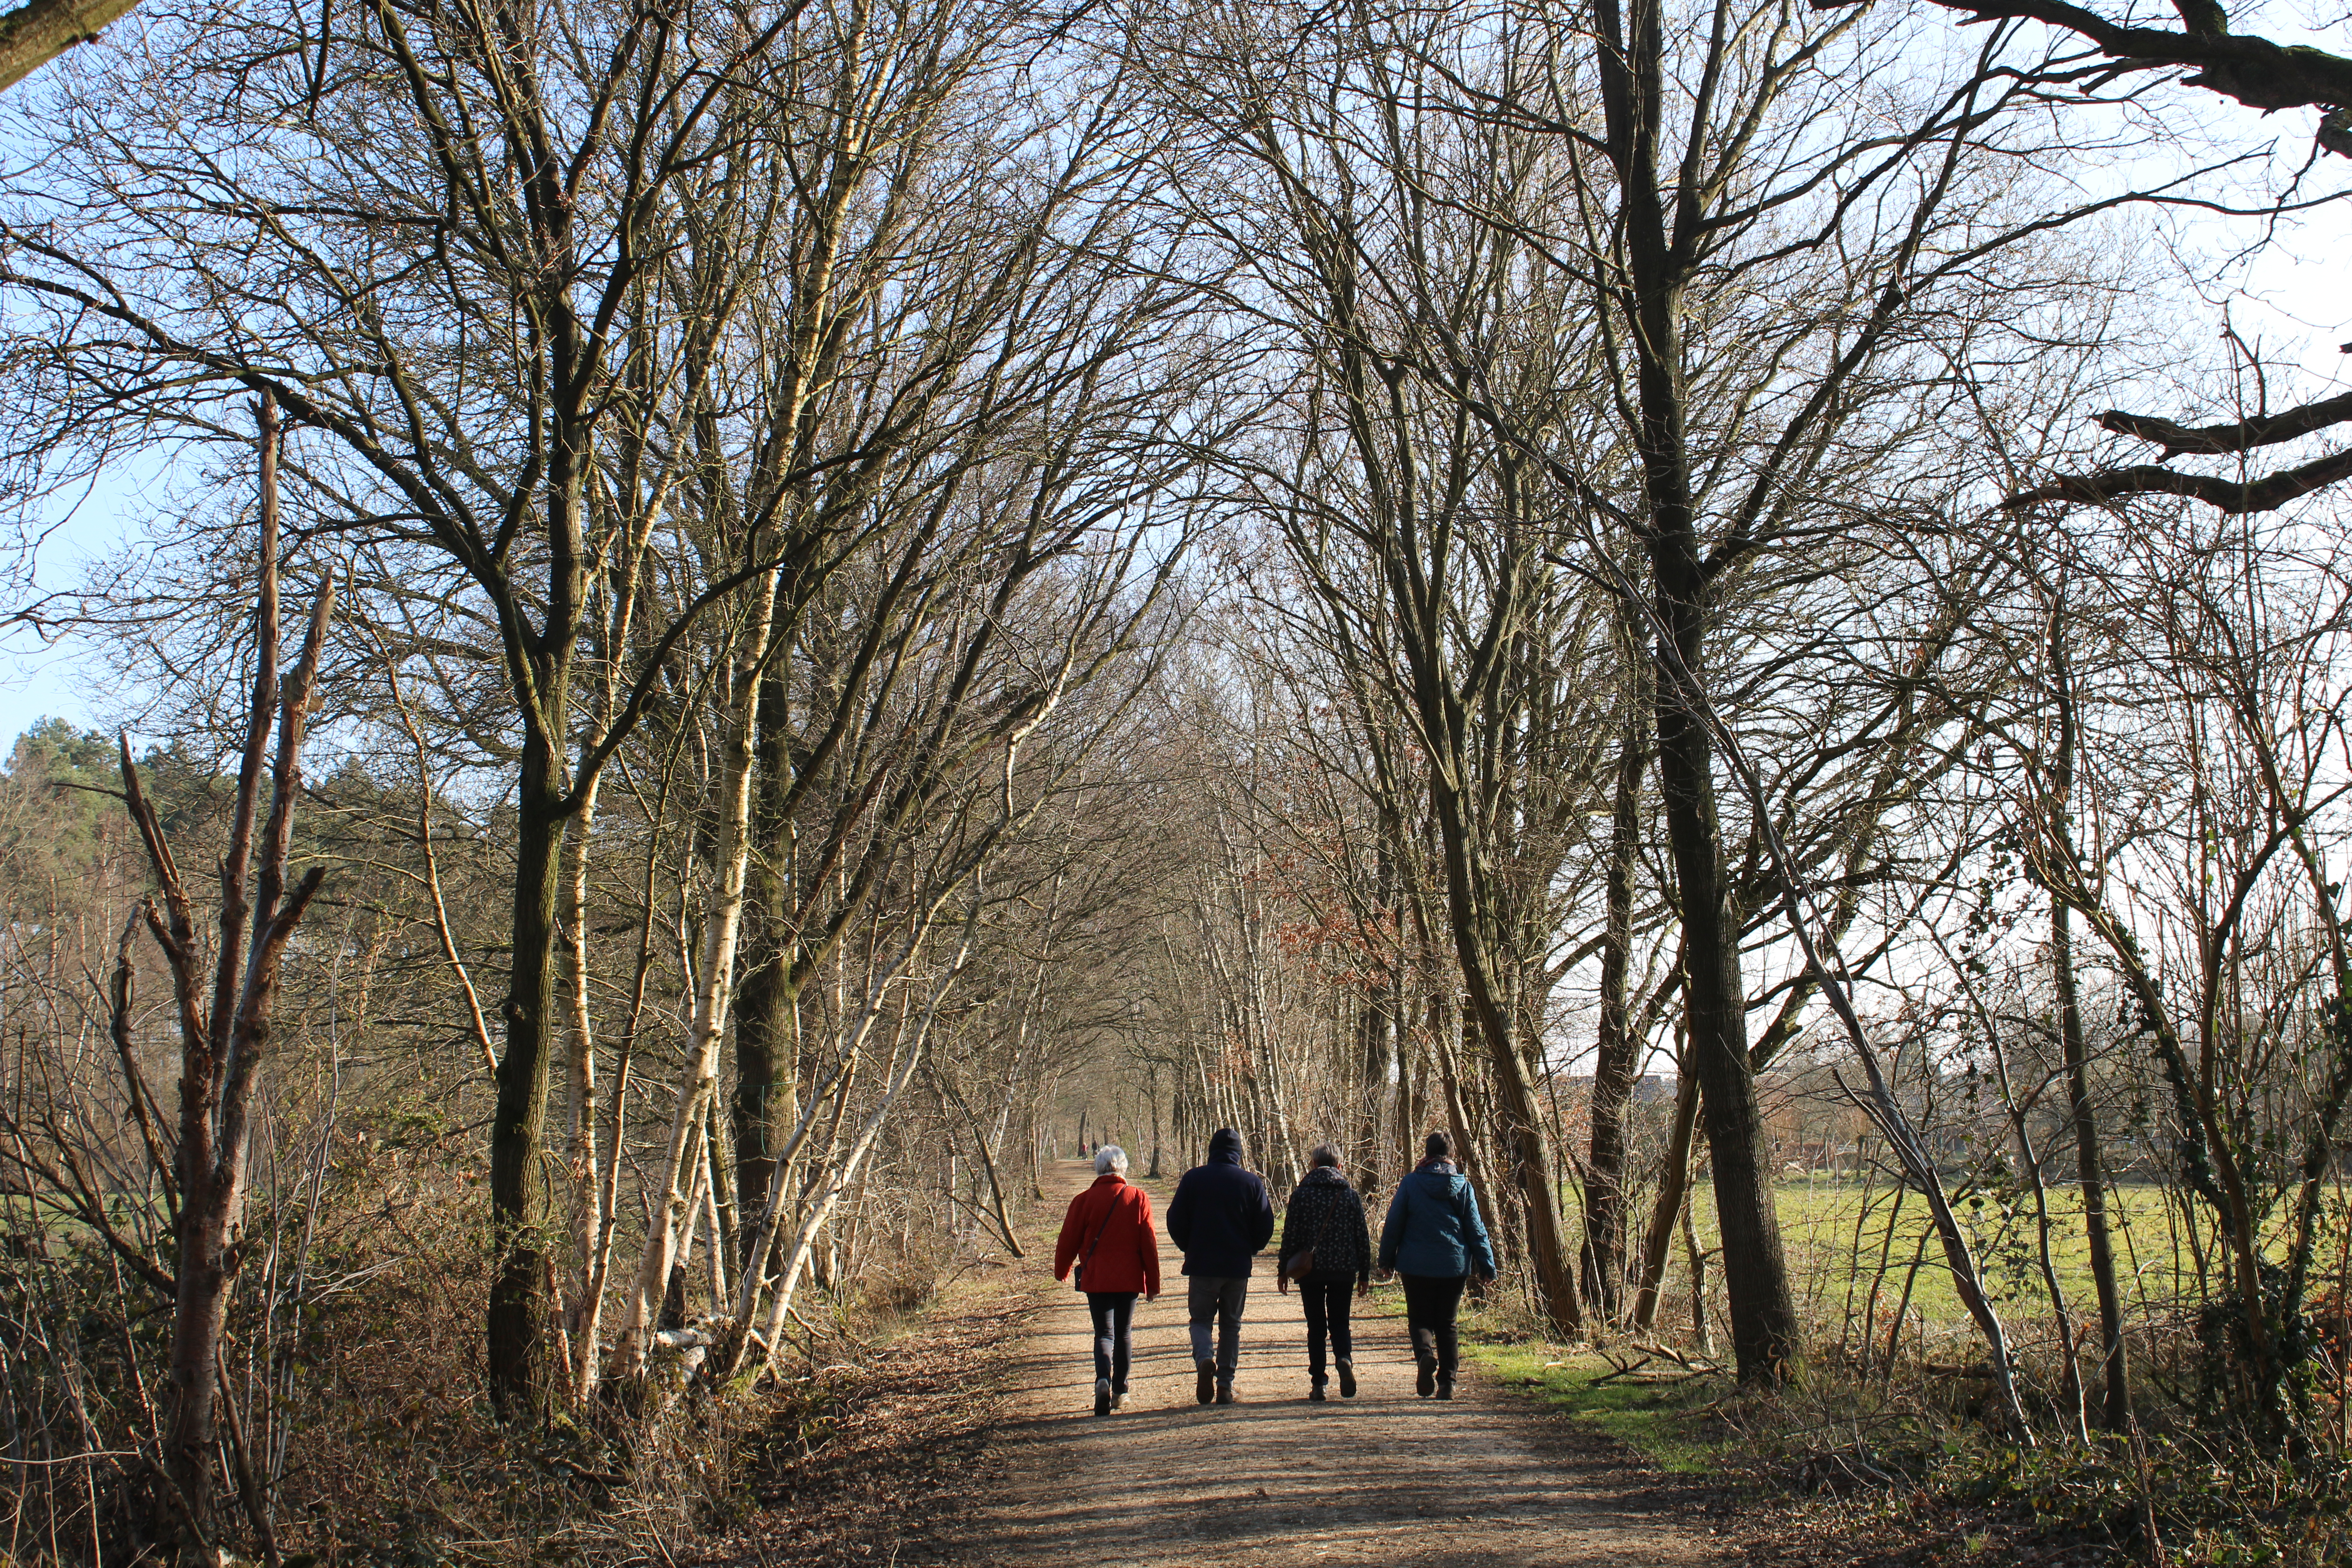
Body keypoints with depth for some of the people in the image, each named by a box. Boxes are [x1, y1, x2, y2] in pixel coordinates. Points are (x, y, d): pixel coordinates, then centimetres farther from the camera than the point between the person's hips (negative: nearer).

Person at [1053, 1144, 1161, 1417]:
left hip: (1096, 1279, -1)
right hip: (1129, 1278, 1)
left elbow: (1069, 1240, 1)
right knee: (1124, 1332, 16)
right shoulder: (1138, 1198, -2)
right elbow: (1150, 1243, -1)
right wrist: (1153, 1283, 5)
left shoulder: (1085, 1200, -4)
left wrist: (1061, 1271, 20)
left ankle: (1104, 1378, -22)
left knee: (1105, 1333, 3)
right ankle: (1120, 1390, 21)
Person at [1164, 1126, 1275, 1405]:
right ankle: (1225, 1385, 8)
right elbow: (1266, 1228, 1)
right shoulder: (1252, 1182, 0)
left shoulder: (1193, 1178, -2)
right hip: (1238, 1267, 1)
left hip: (1201, 1264, -1)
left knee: (1201, 1319, 11)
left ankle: (1204, 1359, -17)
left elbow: (1175, 1222, -2)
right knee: (1231, 1324, 12)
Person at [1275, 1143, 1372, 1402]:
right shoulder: (1351, 1195, 3)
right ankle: (1344, 1358, -17)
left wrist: (1284, 1271, 4)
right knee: (1340, 1322, 12)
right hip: (1344, 1270, 1)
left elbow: (1290, 1235, -3)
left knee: (1316, 1325, 8)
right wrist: (1364, 1275, 10)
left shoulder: (1302, 1194, -2)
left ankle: (1318, 1383, 4)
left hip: (1310, 1271, -1)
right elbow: (1363, 1237, 4)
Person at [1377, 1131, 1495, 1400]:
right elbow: (1475, 1229, 3)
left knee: (1420, 1319, 9)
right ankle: (1447, 1382, 6)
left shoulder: (1411, 1183, -4)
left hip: (1417, 1265, -2)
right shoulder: (1463, 1186, 1)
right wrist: (1486, 1265, 9)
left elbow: (1393, 1224, -1)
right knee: (1447, 1324, 12)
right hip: (1455, 1266, 2)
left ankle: (1425, 1353, -21)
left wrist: (1386, 1259, 10)